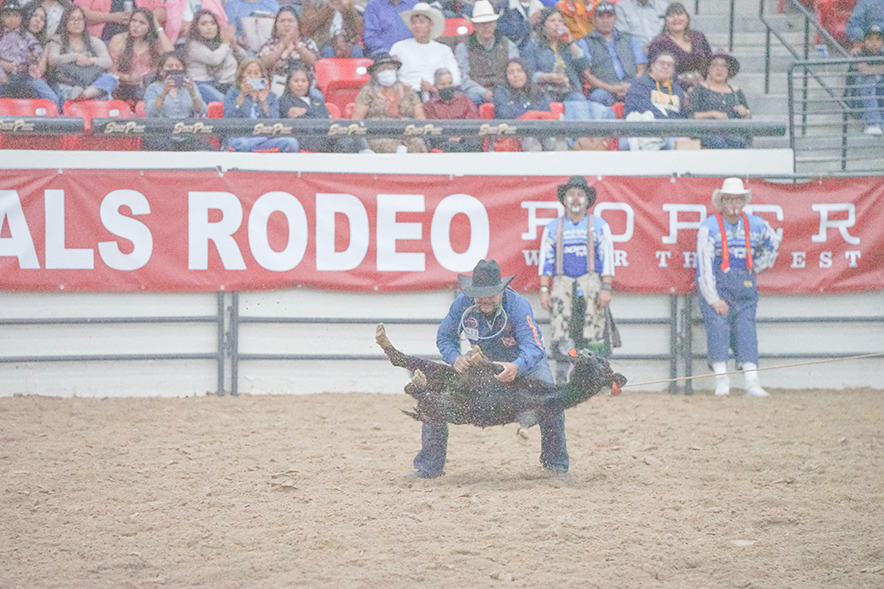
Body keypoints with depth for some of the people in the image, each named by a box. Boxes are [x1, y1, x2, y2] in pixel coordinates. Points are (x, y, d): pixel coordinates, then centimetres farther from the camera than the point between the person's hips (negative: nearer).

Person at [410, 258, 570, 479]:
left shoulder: (518, 305, -33)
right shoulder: (462, 303, -23)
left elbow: (533, 347, -42)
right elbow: (445, 338, -9)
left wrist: (516, 367, -64)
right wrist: (455, 358, -33)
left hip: (523, 361, -3)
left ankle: (556, 463, -6)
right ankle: (429, 466, 1)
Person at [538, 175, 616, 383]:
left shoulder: (599, 226, 10)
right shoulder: (553, 228, 14)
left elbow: (607, 258, 6)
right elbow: (545, 260, 13)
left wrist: (606, 288, -5)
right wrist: (544, 290, 4)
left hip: (591, 283, -1)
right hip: (562, 283, 1)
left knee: (594, 338, -9)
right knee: (561, 338, -7)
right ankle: (561, 380, -5)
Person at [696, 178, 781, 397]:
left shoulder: (756, 225, 7)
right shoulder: (709, 227, -7)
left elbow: (773, 243, 29)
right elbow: (704, 264, -10)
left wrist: (757, 267, 20)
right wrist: (713, 299, -15)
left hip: (744, 287, 3)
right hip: (715, 286, -3)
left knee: (746, 329, -7)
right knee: (718, 327, -15)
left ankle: (752, 382, -12)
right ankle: (721, 379, -12)